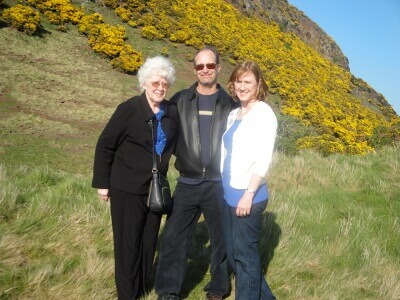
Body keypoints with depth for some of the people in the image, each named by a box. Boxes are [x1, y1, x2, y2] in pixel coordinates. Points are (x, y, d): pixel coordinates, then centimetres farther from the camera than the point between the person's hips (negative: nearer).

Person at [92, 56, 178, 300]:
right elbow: (105, 145, -10)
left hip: (156, 188, 5)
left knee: (149, 241, 16)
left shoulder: (173, 111, -3)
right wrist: (102, 183, -8)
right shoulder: (129, 109, -15)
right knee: (128, 242, 6)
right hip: (127, 188, -4)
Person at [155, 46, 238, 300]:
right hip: (187, 184, 0)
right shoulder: (180, 101, 3)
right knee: (174, 238, 2)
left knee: (222, 239, 12)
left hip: (220, 184, 0)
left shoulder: (229, 104, 4)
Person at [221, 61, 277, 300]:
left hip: (248, 196, -8)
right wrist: (225, 189, 11)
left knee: (245, 255, 3)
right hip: (229, 194, 8)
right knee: (233, 253, 15)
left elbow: (263, 159, -16)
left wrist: (249, 194, -20)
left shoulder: (263, 113, -9)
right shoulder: (234, 114, 13)